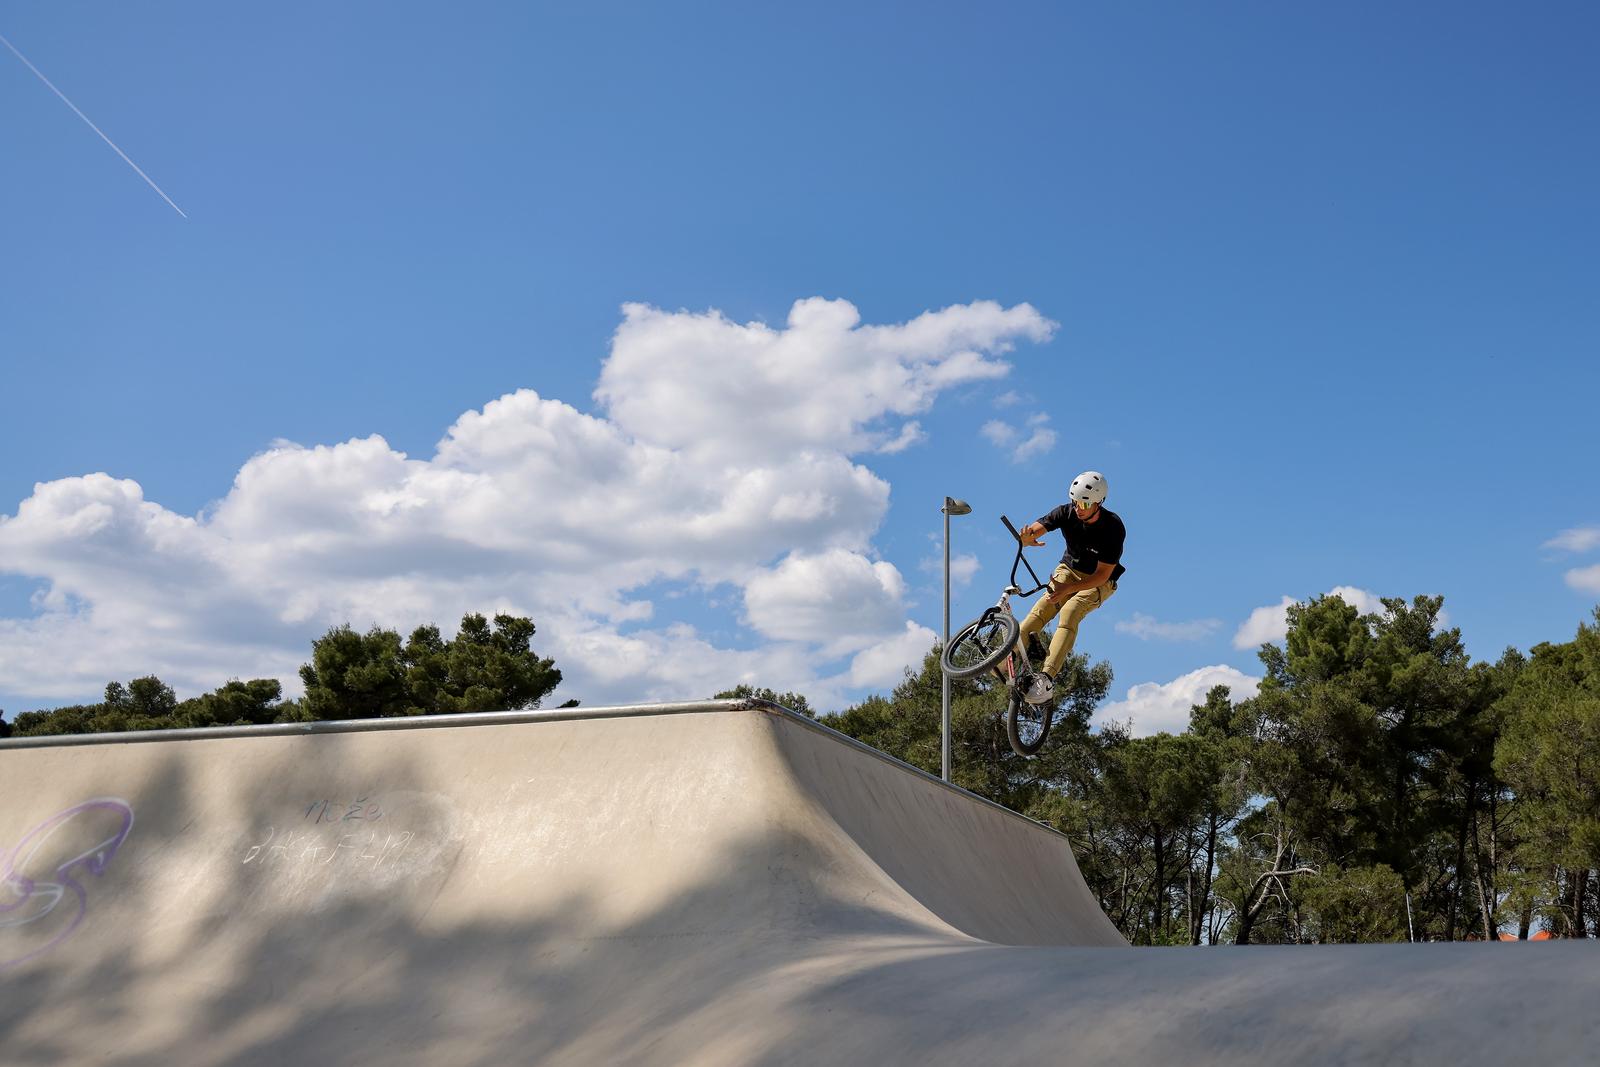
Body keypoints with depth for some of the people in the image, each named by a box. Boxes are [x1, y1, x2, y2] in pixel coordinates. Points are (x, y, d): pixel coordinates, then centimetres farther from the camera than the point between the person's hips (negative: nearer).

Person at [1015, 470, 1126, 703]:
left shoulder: (1113, 527, -26)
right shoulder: (1067, 512, -17)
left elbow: (1103, 575, -27)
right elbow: (1034, 530, -23)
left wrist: (1067, 590, -39)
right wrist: (1028, 537, -50)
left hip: (1100, 581, -4)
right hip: (1069, 569, 4)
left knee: (1069, 611, -31)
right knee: (1040, 611, -23)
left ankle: (1047, 678, -41)